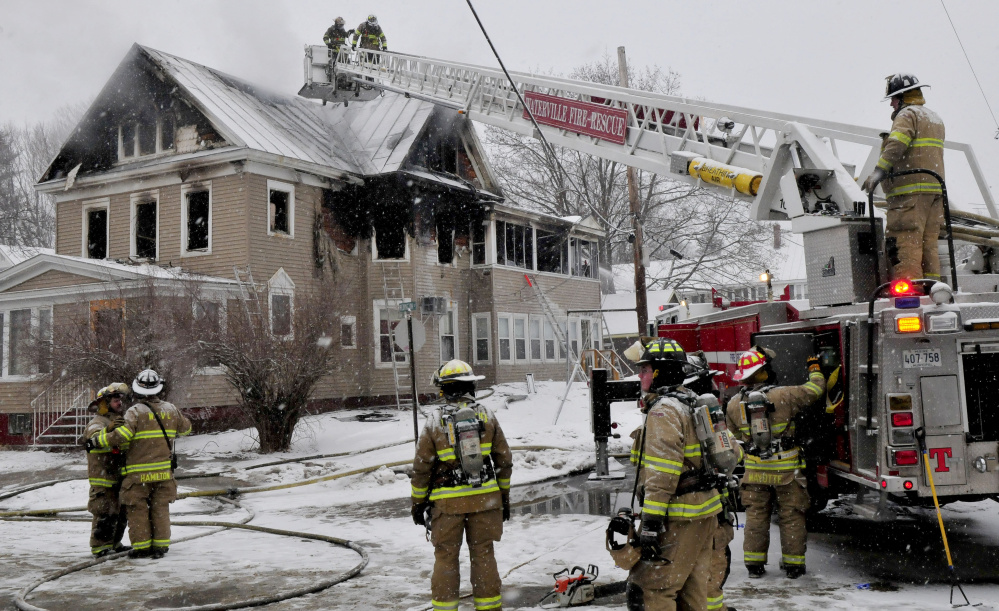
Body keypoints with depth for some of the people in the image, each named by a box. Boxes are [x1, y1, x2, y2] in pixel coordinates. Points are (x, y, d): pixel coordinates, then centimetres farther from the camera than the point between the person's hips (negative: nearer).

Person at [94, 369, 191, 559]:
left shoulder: (135, 411, -11)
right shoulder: (171, 409, 5)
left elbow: (124, 434, -25)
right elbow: (185, 428, 20)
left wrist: (99, 440, -15)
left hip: (138, 472, -4)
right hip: (163, 470, 4)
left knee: (138, 509, 7)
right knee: (160, 508, 11)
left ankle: (141, 546, 11)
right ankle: (161, 546, 12)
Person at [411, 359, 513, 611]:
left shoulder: (435, 421, -5)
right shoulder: (486, 416, 2)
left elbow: (421, 468, -3)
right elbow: (504, 461, 7)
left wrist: (418, 502, 8)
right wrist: (504, 496, 16)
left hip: (448, 502, -2)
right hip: (484, 498, 2)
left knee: (446, 557, 8)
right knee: (483, 554, 11)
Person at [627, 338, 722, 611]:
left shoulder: (664, 410, -16)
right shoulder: (692, 403, 17)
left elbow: (662, 474, -24)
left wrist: (651, 521, -25)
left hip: (680, 519, -10)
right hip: (704, 513, 10)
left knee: (647, 588, -7)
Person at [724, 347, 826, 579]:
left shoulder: (734, 404, -5)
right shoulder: (784, 396, -16)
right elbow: (815, 389, -3)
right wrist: (814, 368, 16)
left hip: (755, 470, 3)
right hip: (787, 471, -3)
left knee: (756, 515, 12)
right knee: (791, 516, 10)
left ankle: (754, 563, 15)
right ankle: (793, 563, 17)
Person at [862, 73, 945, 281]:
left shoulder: (907, 114, -4)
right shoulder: (934, 118, 26)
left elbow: (896, 146, -21)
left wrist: (879, 172, -28)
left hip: (910, 190, -9)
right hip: (935, 189, 9)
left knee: (905, 241, -12)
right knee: (928, 242, 11)